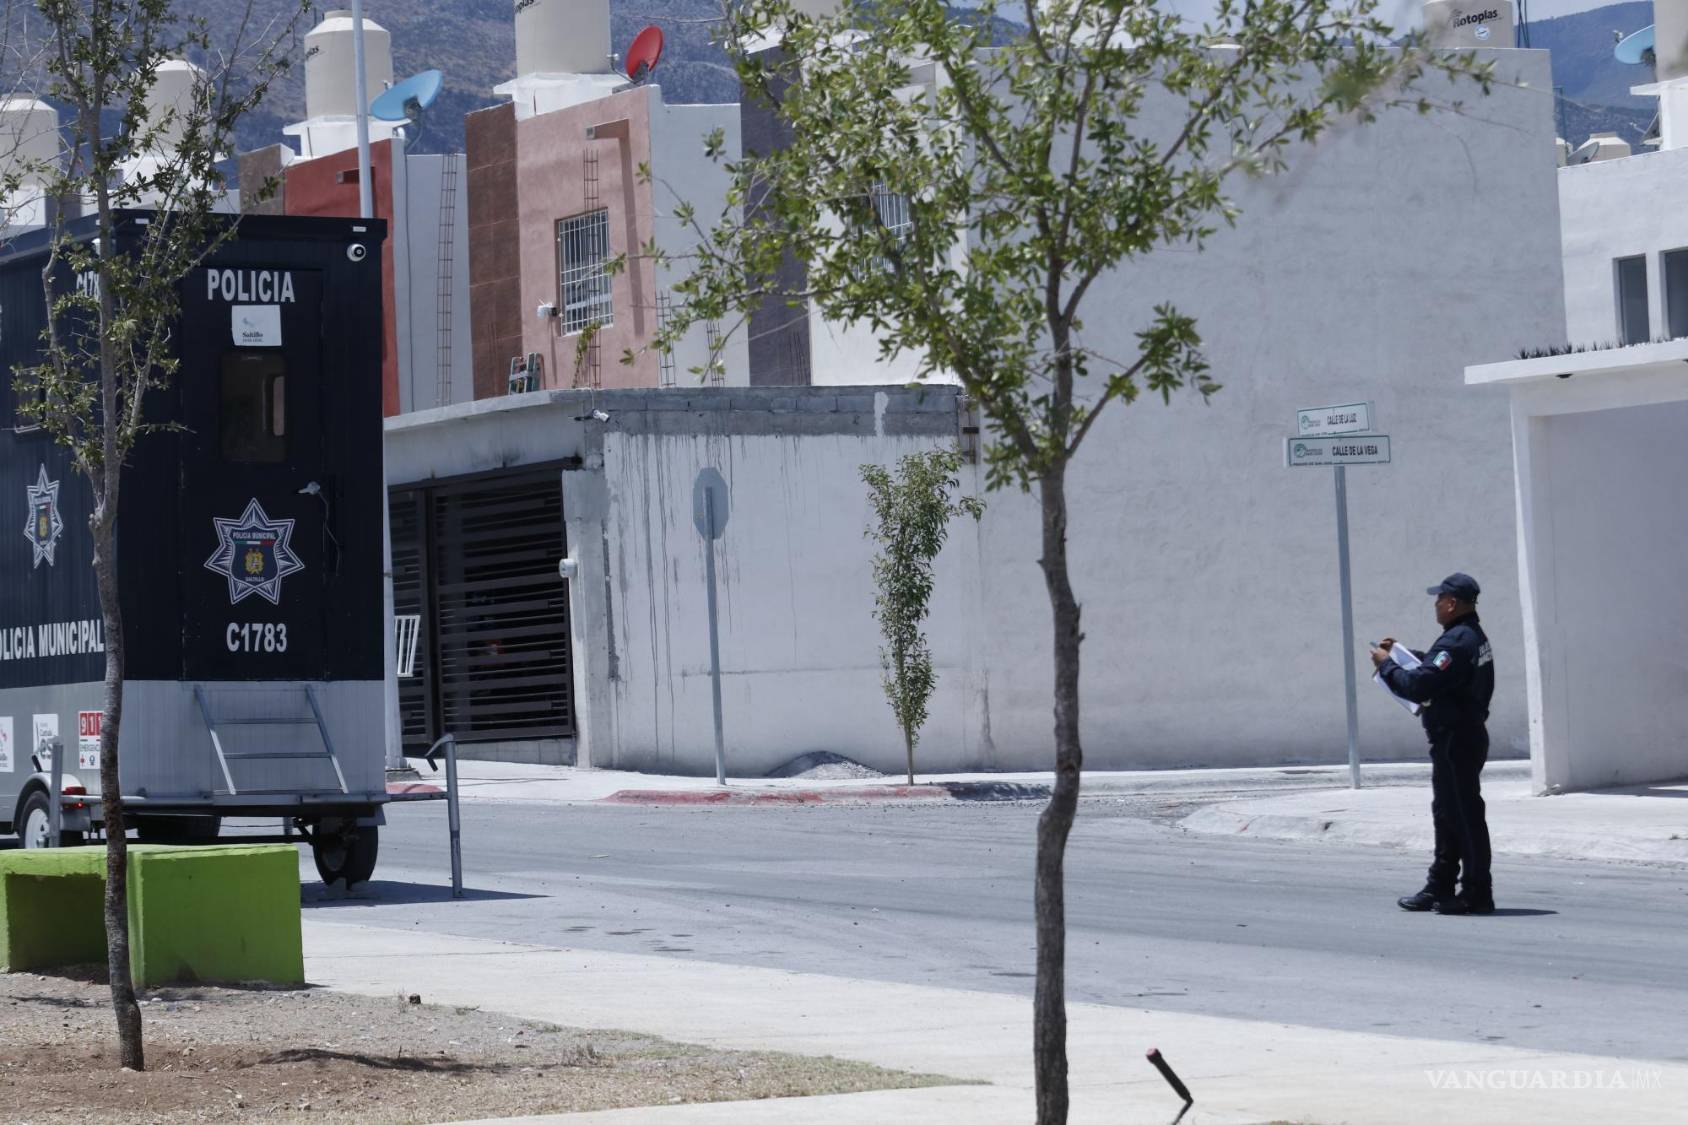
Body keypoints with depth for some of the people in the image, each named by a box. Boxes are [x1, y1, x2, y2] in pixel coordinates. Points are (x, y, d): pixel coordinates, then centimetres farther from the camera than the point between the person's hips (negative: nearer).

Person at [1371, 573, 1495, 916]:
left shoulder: (1456, 642, -21)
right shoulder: (1474, 636, 12)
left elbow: (1418, 686, -25)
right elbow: (1437, 669, 26)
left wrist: (1385, 664, -10)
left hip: (1455, 739, -11)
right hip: (1467, 734, 11)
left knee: (1464, 814, -6)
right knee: (1447, 813, 17)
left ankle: (1477, 892, -2)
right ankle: (1440, 887, 25)